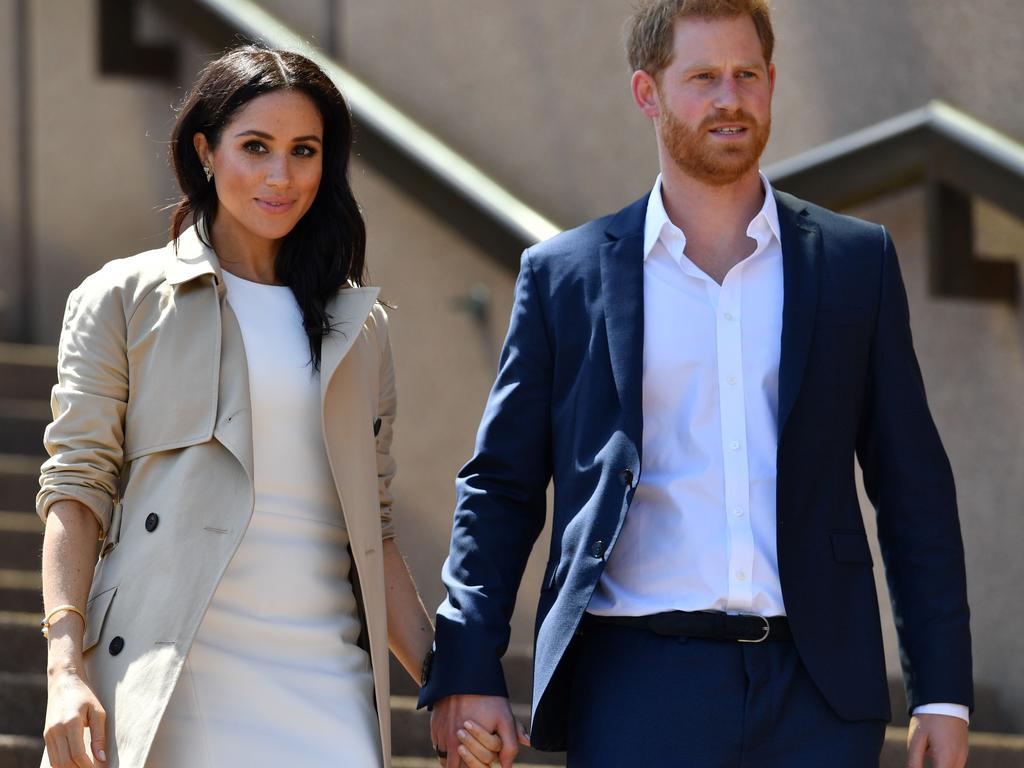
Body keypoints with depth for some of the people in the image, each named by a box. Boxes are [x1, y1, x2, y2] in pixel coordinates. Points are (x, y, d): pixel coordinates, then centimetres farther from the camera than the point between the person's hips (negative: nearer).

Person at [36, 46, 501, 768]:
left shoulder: (359, 326, 17)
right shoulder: (125, 300, 7)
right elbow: (75, 490, 1)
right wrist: (66, 672, -11)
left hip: (320, 686, 2)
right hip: (165, 680, -2)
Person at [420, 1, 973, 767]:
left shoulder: (856, 262, 10)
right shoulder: (565, 274, 8)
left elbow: (914, 491, 10)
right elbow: (499, 486, 9)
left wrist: (943, 693, 5)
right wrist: (467, 672, -2)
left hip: (816, 694, 1)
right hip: (637, 689, -1)